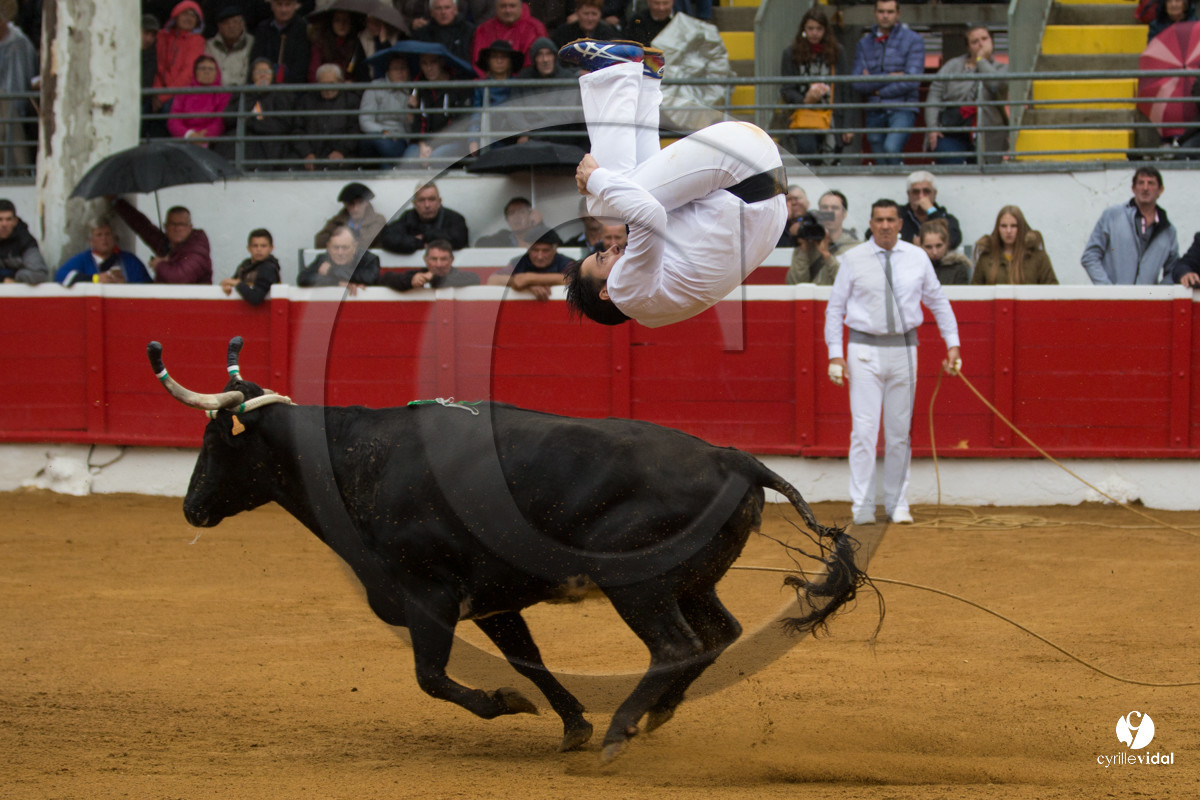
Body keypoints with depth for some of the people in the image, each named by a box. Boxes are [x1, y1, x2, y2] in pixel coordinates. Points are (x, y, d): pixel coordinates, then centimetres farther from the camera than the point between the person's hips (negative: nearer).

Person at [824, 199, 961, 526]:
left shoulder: (917, 258, 4)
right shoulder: (854, 260, -1)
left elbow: (938, 301, 14)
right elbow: (835, 308, 3)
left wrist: (953, 343, 8)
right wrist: (835, 354, -4)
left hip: (904, 350, 2)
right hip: (865, 350, -2)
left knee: (900, 432, 7)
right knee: (864, 429, -9)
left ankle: (897, 504, 14)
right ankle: (862, 507, -7)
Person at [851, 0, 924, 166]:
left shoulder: (913, 39, 2)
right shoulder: (865, 43, 11)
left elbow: (912, 81, -8)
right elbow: (858, 84, 0)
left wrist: (879, 91, -4)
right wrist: (888, 78, -10)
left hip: (901, 109, -4)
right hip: (874, 112, 4)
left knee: (891, 148, -30)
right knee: (880, 163, 4)